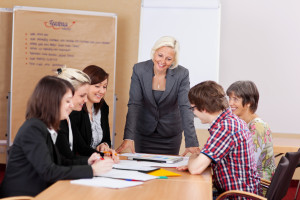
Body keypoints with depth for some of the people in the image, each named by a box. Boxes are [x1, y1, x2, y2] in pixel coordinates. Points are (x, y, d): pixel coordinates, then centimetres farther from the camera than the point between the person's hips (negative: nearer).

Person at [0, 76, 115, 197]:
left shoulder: (46, 128, 11)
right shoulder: (33, 129, -16)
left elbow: (58, 162, 17)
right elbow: (48, 172, -22)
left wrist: (87, 162, 1)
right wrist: (91, 170, -21)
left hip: (38, 192, 8)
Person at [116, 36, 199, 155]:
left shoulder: (182, 74, -15)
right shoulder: (139, 69, -13)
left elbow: (185, 108, -20)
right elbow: (134, 105, -18)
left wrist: (191, 143, -31)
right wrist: (128, 137, -29)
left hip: (171, 135, 0)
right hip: (144, 133, 0)